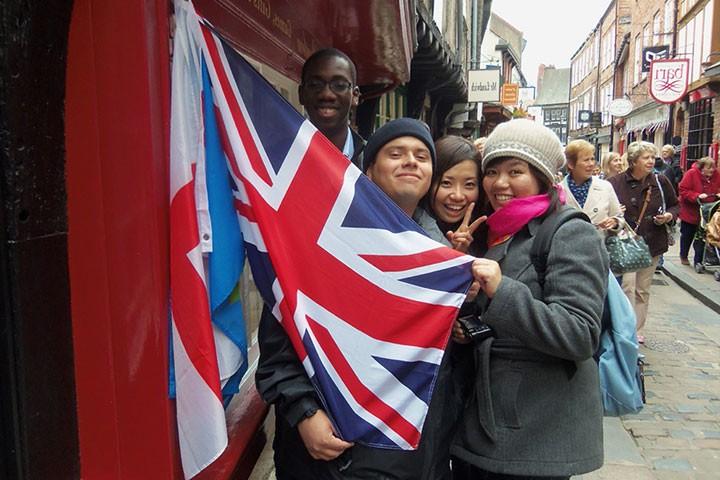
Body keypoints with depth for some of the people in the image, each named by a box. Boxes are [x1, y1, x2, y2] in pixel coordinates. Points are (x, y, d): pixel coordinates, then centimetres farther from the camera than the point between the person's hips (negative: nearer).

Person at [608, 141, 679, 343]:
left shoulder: (661, 182, 1)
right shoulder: (616, 183, -9)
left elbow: (675, 205, 14)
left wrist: (669, 215, -6)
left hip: (652, 243, 4)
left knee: (643, 289, 13)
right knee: (627, 287, -10)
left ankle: (637, 329, 26)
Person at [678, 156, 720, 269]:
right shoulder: (691, 174, -16)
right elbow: (683, 191, -18)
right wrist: (697, 196, -29)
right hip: (690, 212, -2)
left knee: (702, 238, -1)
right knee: (687, 236, 15)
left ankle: (698, 261, 8)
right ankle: (683, 256, 36)